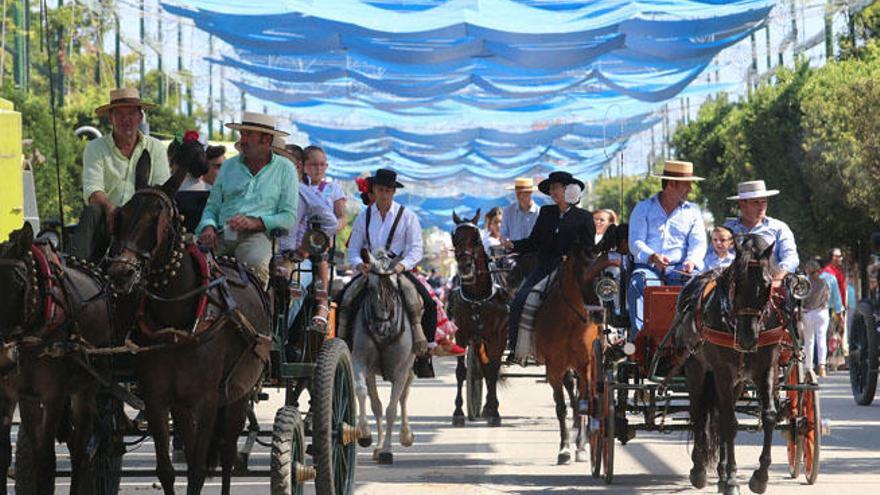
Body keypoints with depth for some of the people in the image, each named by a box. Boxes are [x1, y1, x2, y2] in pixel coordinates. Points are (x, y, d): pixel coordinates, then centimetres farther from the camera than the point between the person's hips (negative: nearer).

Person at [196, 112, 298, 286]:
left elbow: (289, 217, 3)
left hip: (257, 235, -3)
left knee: (256, 263, -39)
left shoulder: (285, 168, 12)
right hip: (222, 234, 3)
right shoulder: (228, 165, 23)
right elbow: (212, 206, 21)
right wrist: (208, 227, -4)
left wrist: (254, 223, -13)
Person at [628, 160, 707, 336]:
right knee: (638, 284, -34)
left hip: (680, 268, 1)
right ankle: (639, 333, -40)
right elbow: (635, 242, 0)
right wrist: (652, 257, -22)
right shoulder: (643, 209, 12)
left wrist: (691, 261, -17)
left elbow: (699, 243, 6)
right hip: (648, 267, -1)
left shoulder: (693, 211, 19)